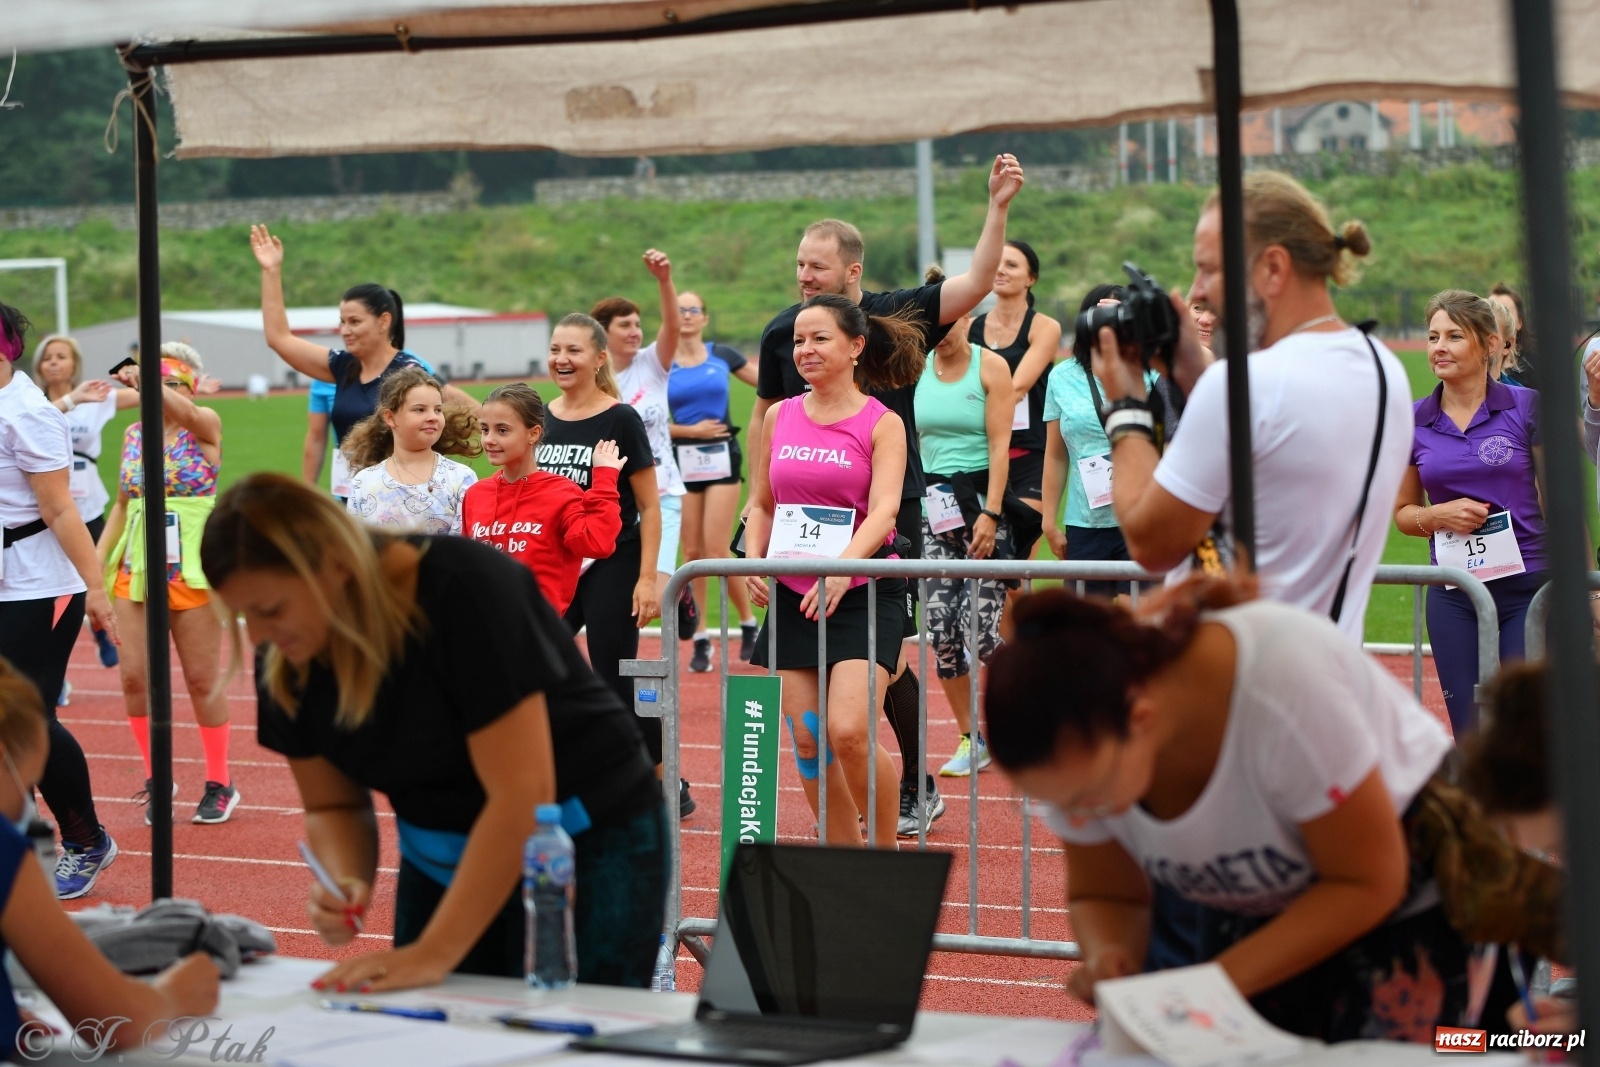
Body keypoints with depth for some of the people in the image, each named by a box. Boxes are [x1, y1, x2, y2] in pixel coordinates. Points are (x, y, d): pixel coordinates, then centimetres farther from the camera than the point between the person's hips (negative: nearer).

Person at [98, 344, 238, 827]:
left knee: (202, 680, 2)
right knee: (134, 678, -1)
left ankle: (220, 783, 16)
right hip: (136, 570, 4)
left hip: (193, 571, -4)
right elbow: (122, 505, 15)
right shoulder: (133, 436, 10)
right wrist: (97, 561, 7)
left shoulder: (205, 426, -4)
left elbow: (185, 412, -28)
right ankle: (156, 778, 16)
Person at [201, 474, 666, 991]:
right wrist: (345, 885, -18)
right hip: (439, 862, 6)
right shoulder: (286, 661, -8)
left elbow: (522, 797, -29)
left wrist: (434, 952, -32)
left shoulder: (465, 592, -26)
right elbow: (333, 805, 4)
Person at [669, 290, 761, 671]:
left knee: (717, 550, -9)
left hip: (722, 457, -1)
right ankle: (700, 640, 8)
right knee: (692, 552, 2)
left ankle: (748, 624, 10)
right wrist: (692, 430, -9)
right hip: (682, 461, 1)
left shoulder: (723, 355, 4)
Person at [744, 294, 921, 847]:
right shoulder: (780, 417, 9)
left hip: (864, 594, -5)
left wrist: (842, 567, -31)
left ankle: (889, 856, 2)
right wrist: (753, 561, -1)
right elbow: (761, 503, 17)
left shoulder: (881, 423, -4)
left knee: (848, 733, -18)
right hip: (792, 595, 5)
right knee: (807, 741, 3)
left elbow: (883, 511, -15)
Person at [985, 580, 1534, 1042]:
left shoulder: (1280, 687, -37)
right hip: (1256, 913, 5)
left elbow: (1369, 884, -25)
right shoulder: (1080, 740, -20)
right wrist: (1107, 960, -27)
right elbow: (1103, 895, -3)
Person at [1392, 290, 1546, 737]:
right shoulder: (1414, 423, 6)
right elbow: (1403, 512, 16)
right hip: (1454, 597, 3)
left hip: (1528, 589, -3)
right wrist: (1439, 516, -6)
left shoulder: (1526, 407, -1)